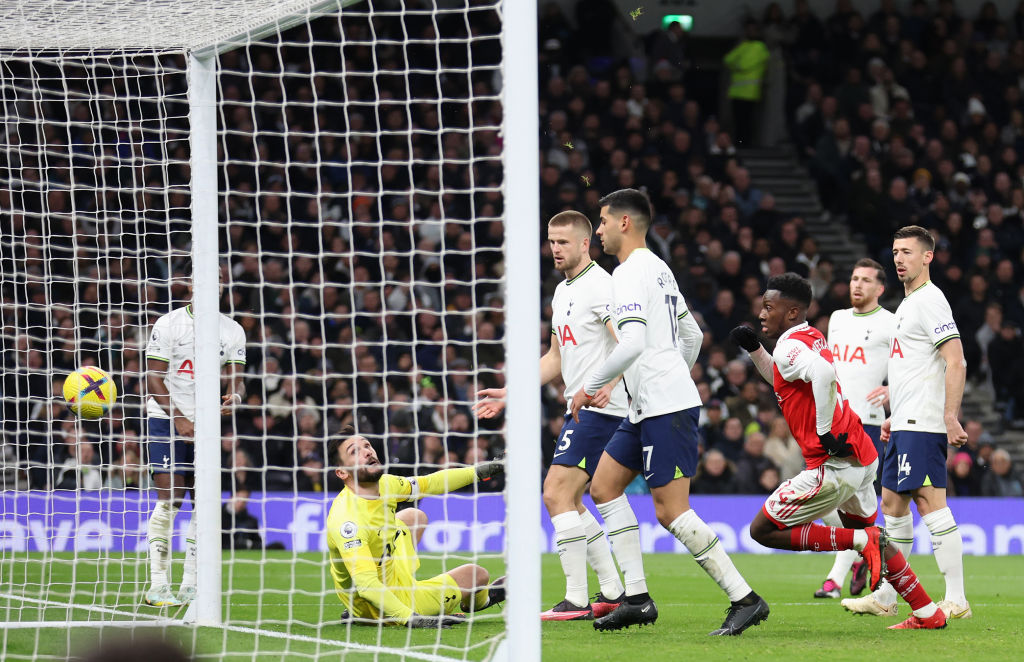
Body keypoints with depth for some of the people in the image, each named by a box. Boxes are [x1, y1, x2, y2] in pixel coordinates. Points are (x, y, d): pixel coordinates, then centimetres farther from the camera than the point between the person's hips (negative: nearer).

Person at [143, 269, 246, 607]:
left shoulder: (232, 330, 7)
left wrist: (235, 397, -20)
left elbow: (235, 378, 5)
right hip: (167, 419, -4)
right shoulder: (168, 324, -4)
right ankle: (158, 585, -9)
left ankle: (191, 585, 7)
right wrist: (179, 419, -17)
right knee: (169, 499, -12)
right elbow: (154, 379, -6)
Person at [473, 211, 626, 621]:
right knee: (569, 502, 11)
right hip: (579, 406, 10)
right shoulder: (563, 292, 18)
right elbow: (556, 358, 26)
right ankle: (613, 593, 16)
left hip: (599, 407, -10)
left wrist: (609, 380, -40)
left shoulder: (600, 286, -12)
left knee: (557, 494, -15)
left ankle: (576, 601, -14)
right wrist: (508, 394, 24)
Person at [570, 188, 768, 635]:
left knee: (670, 511, -11)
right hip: (649, 409, 11)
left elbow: (632, 344, -24)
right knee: (604, 486, 11)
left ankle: (744, 599, -9)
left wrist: (590, 386, -14)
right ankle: (637, 598, 8)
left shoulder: (631, 273, -12)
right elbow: (692, 335, 24)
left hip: (666, 409, -11)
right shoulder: (658, 269, 18)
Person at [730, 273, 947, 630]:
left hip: (833, 463, -10)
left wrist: (826, 431, -27)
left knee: (763, 530, -2)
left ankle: (863, 541, -9)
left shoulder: (789, 347, -13)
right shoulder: (813, 338, 16)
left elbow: (823, 373, -35)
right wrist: (753, 348, 22)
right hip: (861, 456, 10)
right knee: (869, 538, 28)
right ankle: (928, 613, 28)